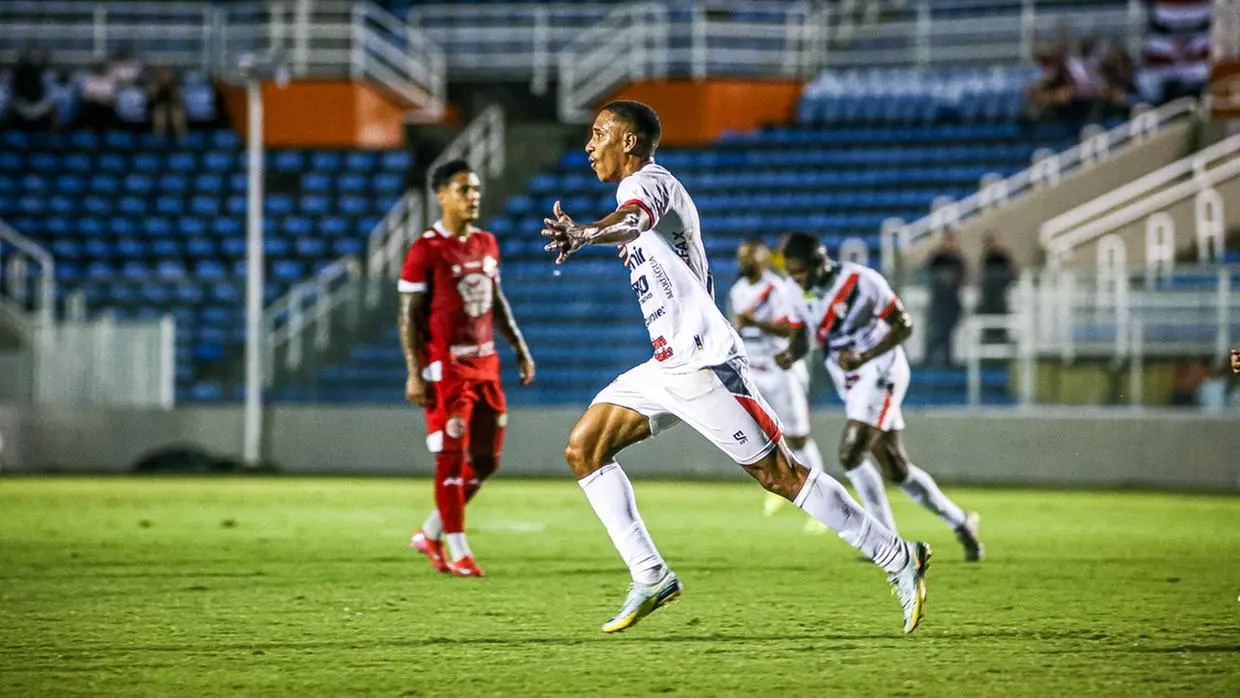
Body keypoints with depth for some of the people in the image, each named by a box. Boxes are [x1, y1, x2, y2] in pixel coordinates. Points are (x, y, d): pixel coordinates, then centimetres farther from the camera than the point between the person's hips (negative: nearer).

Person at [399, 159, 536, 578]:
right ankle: (458, 551, 4)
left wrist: (520, 348, 15)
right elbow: (409, 316, -10)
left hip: (485, 363, 7)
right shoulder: (426, 251, -10)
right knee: (452, 458, -4)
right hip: (446, 366, -7)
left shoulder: (486, 244, 11)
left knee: (486, 460, 9)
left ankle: (431, 534, 23)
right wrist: (415, 374, -16)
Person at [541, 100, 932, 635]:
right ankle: (650, 576, -2)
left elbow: (634, 220, -36)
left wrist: (583, 234, -55)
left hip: (703, 364, -10)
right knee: (583, 448, 1)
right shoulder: (646, 189, 19)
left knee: (779, 475, -8)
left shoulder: (647, 182, -11)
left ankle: (898, 559, 0)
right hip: (667, 366, 10)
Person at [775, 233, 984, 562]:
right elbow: (800, 341, 9)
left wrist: (865, 357, -24)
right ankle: (960, 522, 21)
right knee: (896, 469, 8)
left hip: (879, 374, -8)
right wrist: (790, 355, -16)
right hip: (853, 386, 8)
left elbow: (903, 326, -13)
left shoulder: (861, 282, -19)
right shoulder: (803, 293, 1)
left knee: (850, 455, -17)